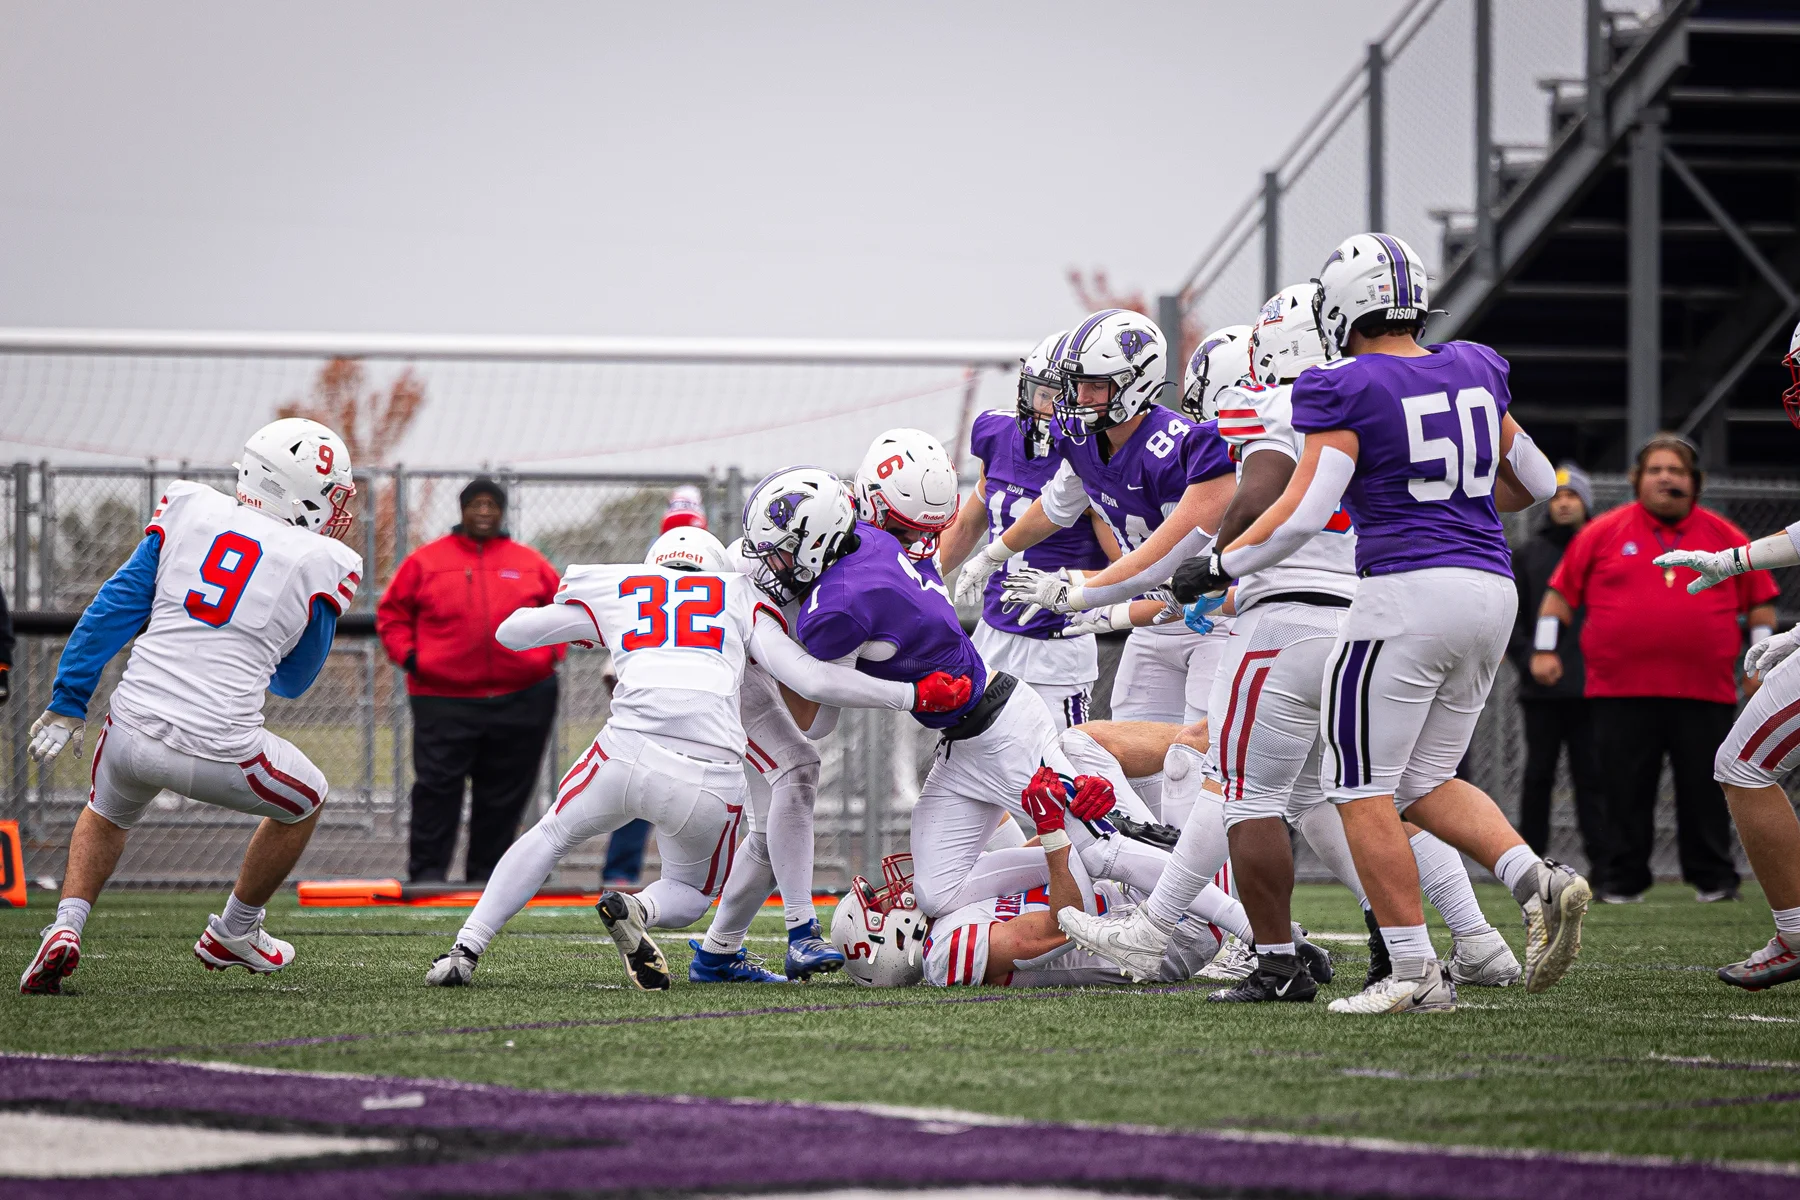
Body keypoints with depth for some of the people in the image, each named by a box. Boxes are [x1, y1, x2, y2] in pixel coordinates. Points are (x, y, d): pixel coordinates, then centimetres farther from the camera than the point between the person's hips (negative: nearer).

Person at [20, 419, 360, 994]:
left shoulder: (190, 510, 6)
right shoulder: (321, 566, 1)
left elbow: (115, 609, 5)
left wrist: (68, 703, 10)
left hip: (134, 731, 3)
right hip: (220, 755, -3)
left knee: (107, 815, 36)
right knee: (306, 801, 30)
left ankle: (66, 927, 11)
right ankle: (234, 933, 42)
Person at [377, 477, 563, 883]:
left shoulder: (530, 564, 9)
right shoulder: (425, 561, 4)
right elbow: (392, 613, 9)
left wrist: (551, 654, 4)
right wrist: (408, 655, -4)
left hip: (521, 698, 2)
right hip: (443, 700, -2)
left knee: (504, 796, 6)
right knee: (437, 790, -7)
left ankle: (486, 876, 15)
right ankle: (426, 876, -4)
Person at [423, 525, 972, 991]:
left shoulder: (612, 590, 23)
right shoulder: (740, 601, 23)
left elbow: (510, 632, 31)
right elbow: (810, 680, 13)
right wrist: (914, 695, 19)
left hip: (629, 753, 0)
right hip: (713, 778, 0)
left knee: (550, 838, 28)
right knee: (689, 896, 25)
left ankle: (465, 951, 13)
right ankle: (637, 909, -10)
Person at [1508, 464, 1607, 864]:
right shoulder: (1528, 556, 11)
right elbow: (1509, 618, 7)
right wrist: (1529, 658, -8)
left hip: (1591, 688, -1)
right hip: (1541, 690, 1)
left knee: (1592, 774, -2)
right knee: (1538, 775, 2)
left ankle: (1601, 861, -2)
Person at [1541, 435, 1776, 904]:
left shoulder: (1725, 537, 9)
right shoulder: (1603, 533, 6)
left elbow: (1760, 600, 15)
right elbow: (1560, 592, 9)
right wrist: (1546, 649, 2)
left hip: (1705, 693, 1)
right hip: (1621, 692, 0)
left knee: (1705, 792, 2)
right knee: (1626, 793, 1)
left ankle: (1713, 878, 11)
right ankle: (1623, 880, 8)